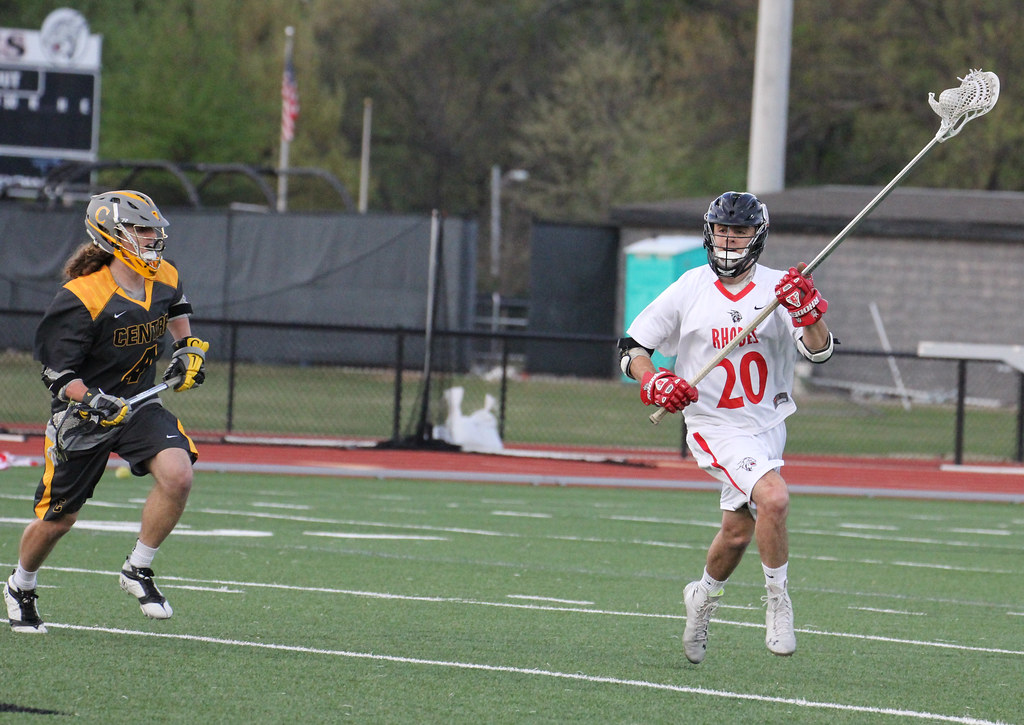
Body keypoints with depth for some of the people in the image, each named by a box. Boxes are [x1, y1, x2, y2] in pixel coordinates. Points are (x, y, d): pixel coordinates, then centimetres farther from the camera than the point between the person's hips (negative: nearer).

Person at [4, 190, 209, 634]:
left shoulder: (165, 278, -3)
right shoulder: (81, 299, -23)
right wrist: (89, 402, -34)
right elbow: (55, 370, -19)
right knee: (58, 518, 5)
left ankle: (138, 570, -3)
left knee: (177, 474, -23)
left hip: (140, 404, 5)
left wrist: (188, 349, 11)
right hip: (81, 414, -5)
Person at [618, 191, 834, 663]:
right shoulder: (689, 290, -4)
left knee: (738, 532, 15)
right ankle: (778, 602, -11)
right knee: (773, 498, -26)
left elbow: (819, 351, -13)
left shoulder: (779, 290, -3)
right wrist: (655, 383, -17)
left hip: (767, 425, 3)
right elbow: (632, 347, 3)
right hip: (716, 426, -3)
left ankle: (704, 598, 43)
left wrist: (807, 310, -32)